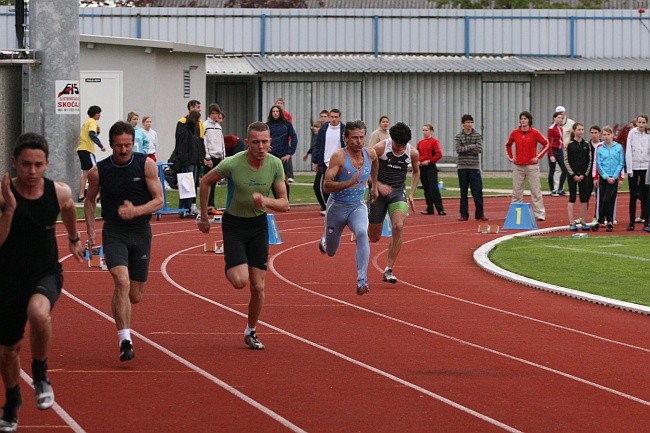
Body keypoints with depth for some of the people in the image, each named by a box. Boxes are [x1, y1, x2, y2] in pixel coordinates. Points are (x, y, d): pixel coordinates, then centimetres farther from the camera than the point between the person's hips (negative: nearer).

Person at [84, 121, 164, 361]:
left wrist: (136, 211, -24)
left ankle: (118, 307, 44)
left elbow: (158, 200, -6)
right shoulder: (98, 172, -4)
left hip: (141, 232, 2)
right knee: (122, 281, -25)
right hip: (114, 232, -2)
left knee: (136, 296, 7)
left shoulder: (146, 165, -6)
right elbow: (90, 200, 13)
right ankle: (125, 341, -25)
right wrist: (90, 231, 3)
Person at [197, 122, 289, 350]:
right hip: (233, 225, -3)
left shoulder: (275, 164, -12)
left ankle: (250, 332, 24)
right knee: (240, 281, -19)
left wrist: (266, 201, -28)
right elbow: (205, 181, -3)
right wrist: (204, 217, 1)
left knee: (258, 286, 2)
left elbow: (284, 204, -6)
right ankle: (229, 268, 18)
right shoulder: (232, 164, -21)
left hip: (259, 224, 3)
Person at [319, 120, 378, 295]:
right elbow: (326, 185, -26)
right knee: (330, 252, 15)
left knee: (362, 234, -31)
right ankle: (324, 241, 56)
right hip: (337, 206, -2)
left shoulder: (370, 154, -5)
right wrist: (349, 183, -38)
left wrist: (374, 185, 29)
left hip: (358, 206, 2)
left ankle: (362, 281, -36)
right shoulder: (339, 157, -20)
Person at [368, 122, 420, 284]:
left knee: (398, 227, -23)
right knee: (374, 237, 2)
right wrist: (378, 184, -20)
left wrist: (411, 194, 9)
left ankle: (388, 269, -17)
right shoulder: (380, 148, -15)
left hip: (398, 192, 2)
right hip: (379, 191, -2)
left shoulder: (413, 153, -6)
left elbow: (416, 172, 15)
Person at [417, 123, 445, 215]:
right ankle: (429, 209, 13)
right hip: (422, 168, 6)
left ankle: (440, 209, -9)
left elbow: (439, 154, -12)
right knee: (426, 189, 8)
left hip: (431, 167, -6)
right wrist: (418, 161, 0)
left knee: (434, 188, -10)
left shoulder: (434, 141, -5)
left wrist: (429, 161, -14)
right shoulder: (420, 143, 11)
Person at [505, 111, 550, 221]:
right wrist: (510, 157, 8)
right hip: (518, 166, 3)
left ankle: (540, 214, 2)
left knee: (536, 190, -1)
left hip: (532, 166, -3)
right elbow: (508, 145, 20)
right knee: (516, 192, 6)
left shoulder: (535, 133, -4)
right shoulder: (515, 133, 5)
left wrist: (538, 156, -5)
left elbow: (546, 144, 1)